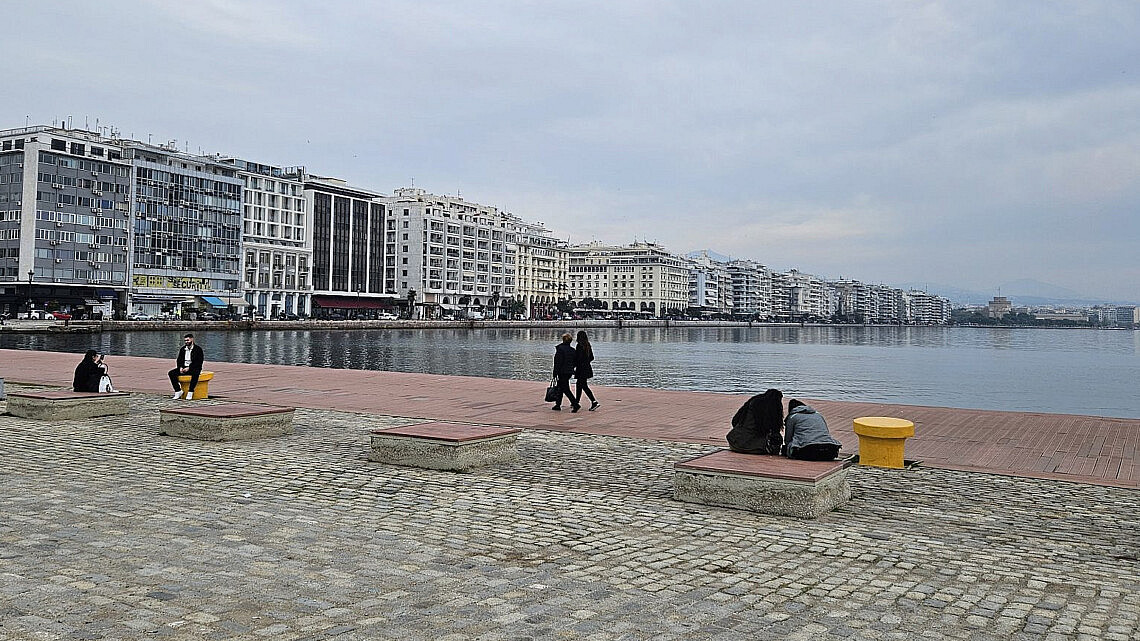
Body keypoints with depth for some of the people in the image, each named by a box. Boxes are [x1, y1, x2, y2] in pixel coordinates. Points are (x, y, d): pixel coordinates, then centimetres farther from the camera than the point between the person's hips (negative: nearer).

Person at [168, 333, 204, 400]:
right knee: (171, 373, -18)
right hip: (184, 368, 6)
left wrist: (189, 368, -20)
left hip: (194, 368, -6)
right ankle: (178, 391, -15)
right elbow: (179, 360, 14)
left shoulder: (198, 349, -3)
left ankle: (190, 392, -35)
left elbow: (199, 362, -11)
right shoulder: (182, 349, 14)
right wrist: (180, 367, -7)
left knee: (195, 374, -41)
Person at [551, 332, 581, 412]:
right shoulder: (572, 350, 5)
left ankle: (575, 404, -15)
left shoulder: (560, 349, -16)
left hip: (562, 372, -7)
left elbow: (558, 362, -16)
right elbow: (574, 362, 11)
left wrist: (555, 373, -11)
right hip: (570, 372, 7)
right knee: (561, 388, 19)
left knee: (566, 389, -4)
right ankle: (558, 405, 25)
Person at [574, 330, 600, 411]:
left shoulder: (579, 346, -16)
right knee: (579, 384, 19)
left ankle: (594, 402, -14)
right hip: (587, 367, 9)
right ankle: (577, 402, 27)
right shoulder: (588, 346, 8)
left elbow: (577, 358, -18)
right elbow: (592, 358, 13)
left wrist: (573, 367, -7)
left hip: (581, 369, -9)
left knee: (584, 386, -7)